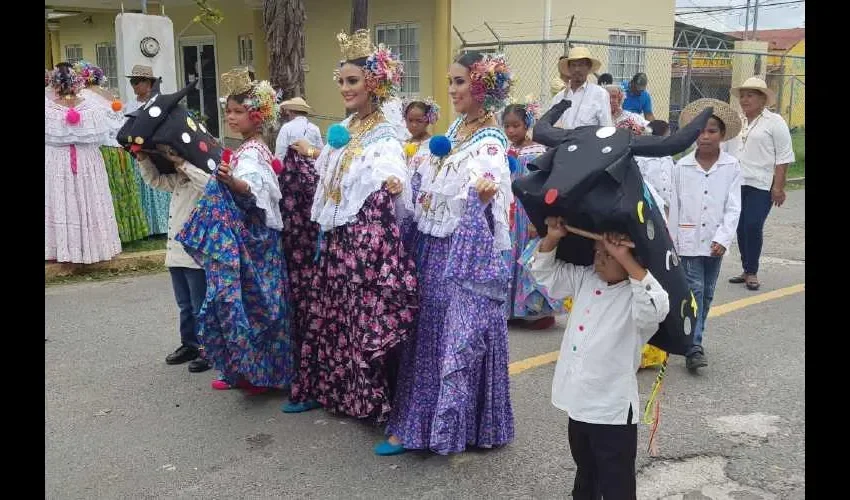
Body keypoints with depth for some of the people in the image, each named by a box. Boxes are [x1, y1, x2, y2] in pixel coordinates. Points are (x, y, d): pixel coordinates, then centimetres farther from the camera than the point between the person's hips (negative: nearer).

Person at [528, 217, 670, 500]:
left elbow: (656, 308, -38)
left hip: (612, 409, -7)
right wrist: (552, 238, -6)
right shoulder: (585, 279, 3)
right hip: (578, 402, 7)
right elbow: (545, 272, 12)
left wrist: (627, 260, -39)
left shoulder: (637, 294, -16)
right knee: (585, 476, 28)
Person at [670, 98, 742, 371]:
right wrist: (673, 242, 1)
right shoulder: (682, 167, -2)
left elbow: (733, 207, -4)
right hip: (689, 240, -1)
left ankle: (694, 338, 26)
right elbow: (675, 207, 1)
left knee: (707, 293, 12)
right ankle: (694, 348, -8)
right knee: (694, 291, -6)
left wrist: (723, 238, -15)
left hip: (715, 242, 2)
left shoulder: (731, 167, -2)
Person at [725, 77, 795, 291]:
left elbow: (783, 157, -6)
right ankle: (747, 270, 18)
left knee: (753, 227, -10)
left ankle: (752, 272, 2)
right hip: (736, 183, 5)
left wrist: (778, 187, -11)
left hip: (761, 185, -5)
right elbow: (725, 150, 19)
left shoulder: (774, 122, -3)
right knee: (741, 227, 7)